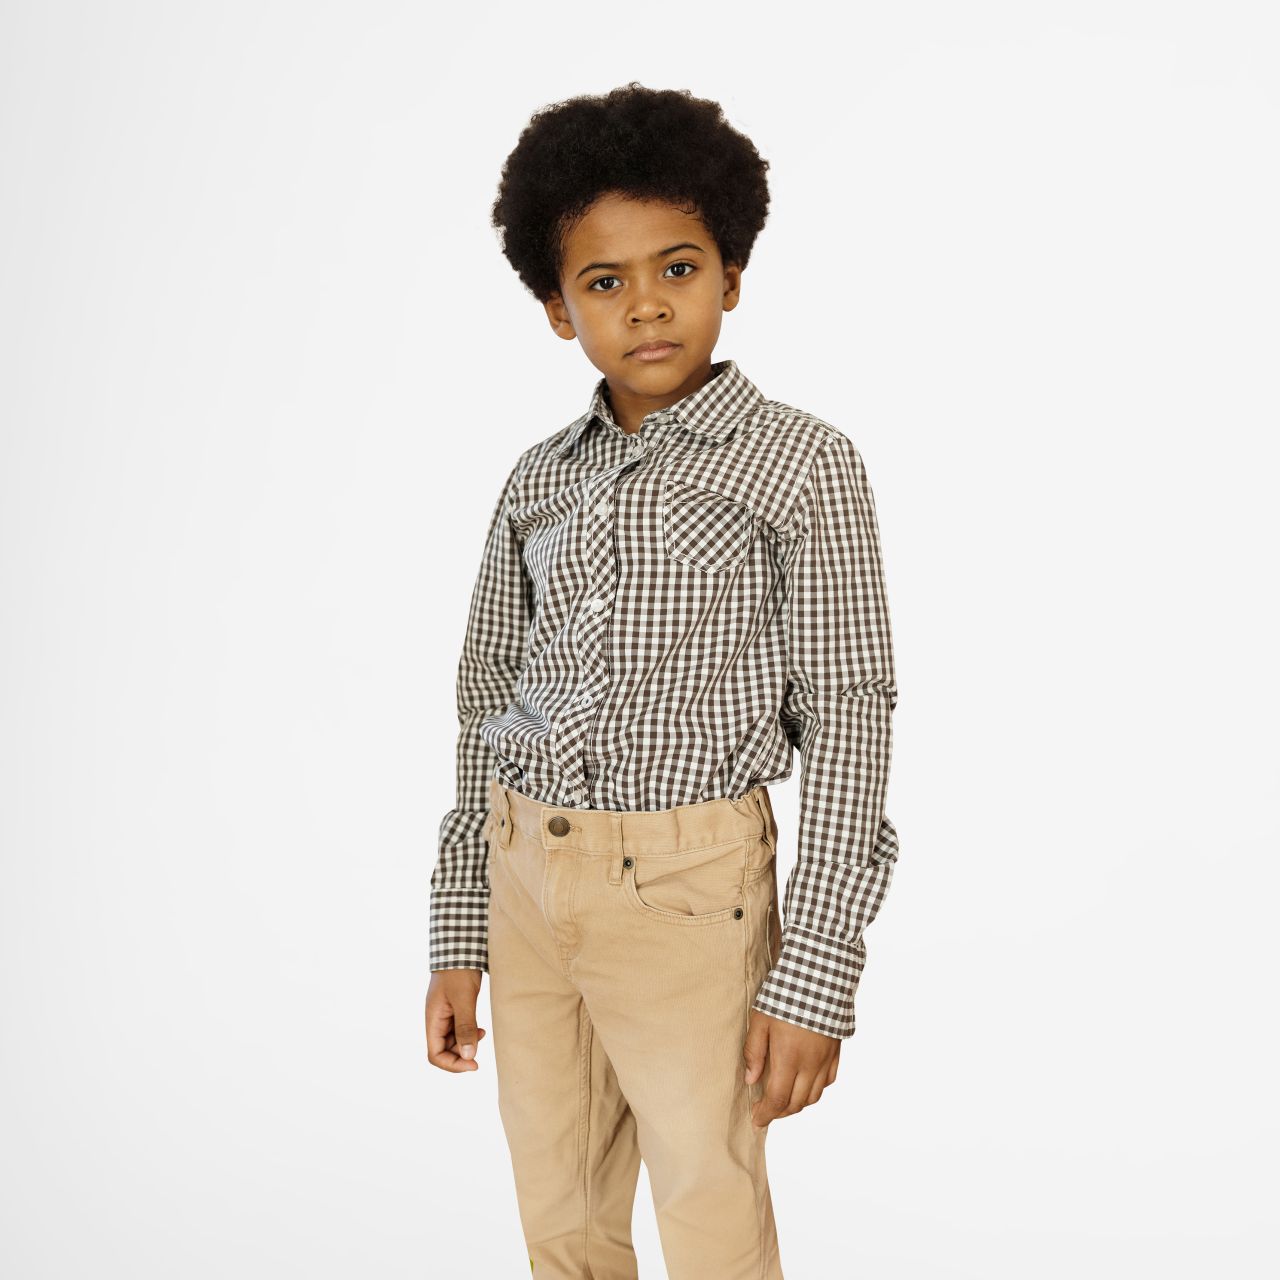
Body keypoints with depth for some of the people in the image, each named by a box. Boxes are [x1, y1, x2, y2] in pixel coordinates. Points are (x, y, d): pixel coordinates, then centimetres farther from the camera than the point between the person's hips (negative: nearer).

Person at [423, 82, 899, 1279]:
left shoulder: (802, 463, -6)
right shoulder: (538, 481, 7)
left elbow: (848, 720, -9)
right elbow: (487, 707, 11)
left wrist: (817, 975, -14)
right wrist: (458, 937, 10)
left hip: (687, 892, -5)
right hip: (526, 881, 5)